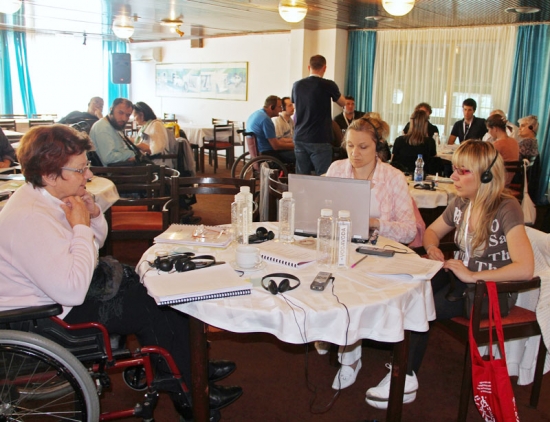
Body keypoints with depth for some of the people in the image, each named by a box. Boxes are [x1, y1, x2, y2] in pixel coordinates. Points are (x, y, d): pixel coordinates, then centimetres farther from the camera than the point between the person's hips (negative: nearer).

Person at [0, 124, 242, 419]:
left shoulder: (45, 197, 1)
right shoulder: (28, 218, -31)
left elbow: (95, 244, 13)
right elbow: (72, 291, -37)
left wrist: (94, 216, -9)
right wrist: (81, 227, -27)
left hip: (66, 288, 10)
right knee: (149, 309, -10)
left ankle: (192, 364, 20)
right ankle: (189, 394, 9)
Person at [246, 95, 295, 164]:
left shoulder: (257, 113, 11)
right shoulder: (265, 119, -20)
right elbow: (276, 146, -19)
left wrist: (292, 140, 16)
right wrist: (294, 145, -7)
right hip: (265, 154, -11)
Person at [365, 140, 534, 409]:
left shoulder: (506, 209, -18)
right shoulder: (461, 203, 3)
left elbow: (525, 269, -27)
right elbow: (432, 231, 20)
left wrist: (473, 276, -25)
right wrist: (432, 248, -3)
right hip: (460, 278, 7)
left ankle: (405, 381, -6)